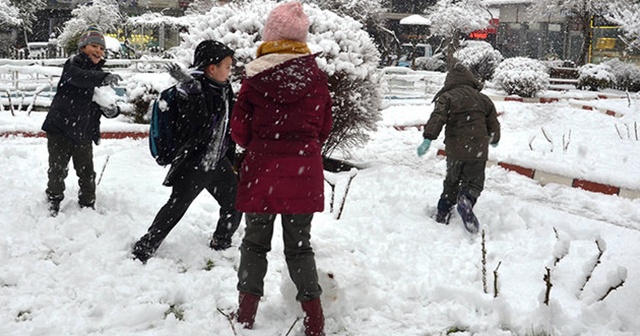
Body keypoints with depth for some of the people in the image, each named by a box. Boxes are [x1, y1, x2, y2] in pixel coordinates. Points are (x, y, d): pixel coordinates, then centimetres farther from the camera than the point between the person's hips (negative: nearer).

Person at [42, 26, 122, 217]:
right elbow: (79, 77, -33)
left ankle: (88, 207, 21)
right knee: (58, 171, 3)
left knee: (87, 174, 8)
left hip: (84, 133, 5)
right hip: (60, 129, -5)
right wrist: (104, 78, -51)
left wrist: (111, 110, -15)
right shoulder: (73, 64, -7)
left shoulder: (99, 74, 11)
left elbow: (105, 106, 11)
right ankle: (53, 205, 22)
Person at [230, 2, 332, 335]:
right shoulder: (316, 77, -5)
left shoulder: (255, 76, -9)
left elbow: (239, 128, -3)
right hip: (303, 171, 1)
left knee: (255, 242, 14)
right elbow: (324, 126, 5)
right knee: (299, 245, 13)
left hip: (261, 170, -1)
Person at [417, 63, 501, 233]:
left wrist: (428, 138, -22)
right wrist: (494, 140, 37)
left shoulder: (447, 97, 1)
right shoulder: (483, 99, 13)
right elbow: (493, 123, 18)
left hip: (454, 150, -1)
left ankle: (443, 211, 13)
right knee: (474, 181, 11)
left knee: (452, 181, 20)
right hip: (478, 150, 1)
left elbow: (437, 118, -16)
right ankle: (466, 200, -20)